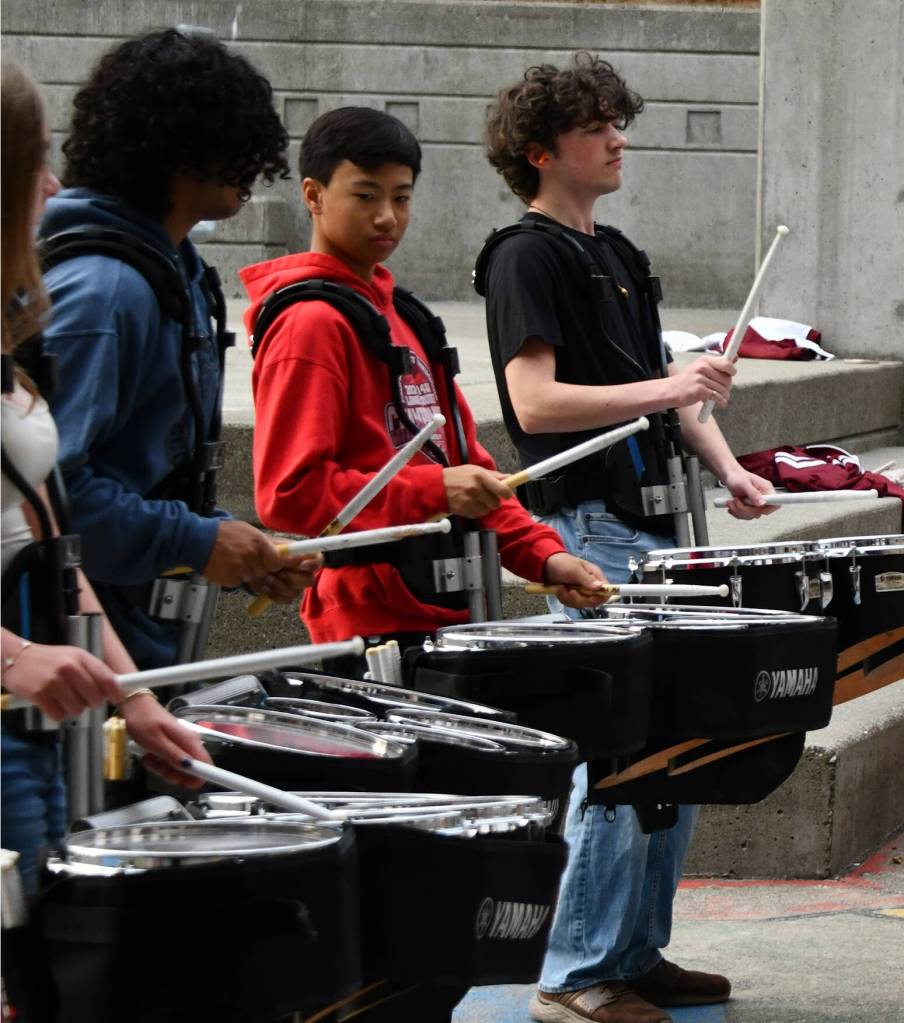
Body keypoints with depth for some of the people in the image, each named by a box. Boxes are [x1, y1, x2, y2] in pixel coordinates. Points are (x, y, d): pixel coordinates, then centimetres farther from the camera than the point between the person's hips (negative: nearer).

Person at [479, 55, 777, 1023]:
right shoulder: (527, 255, -9)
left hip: (652, 524, 9)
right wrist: (664, 389, -23)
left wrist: (727, 468, 7)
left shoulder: (617, 255, 18)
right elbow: (536, 402, -18)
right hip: (586, 529, -9)